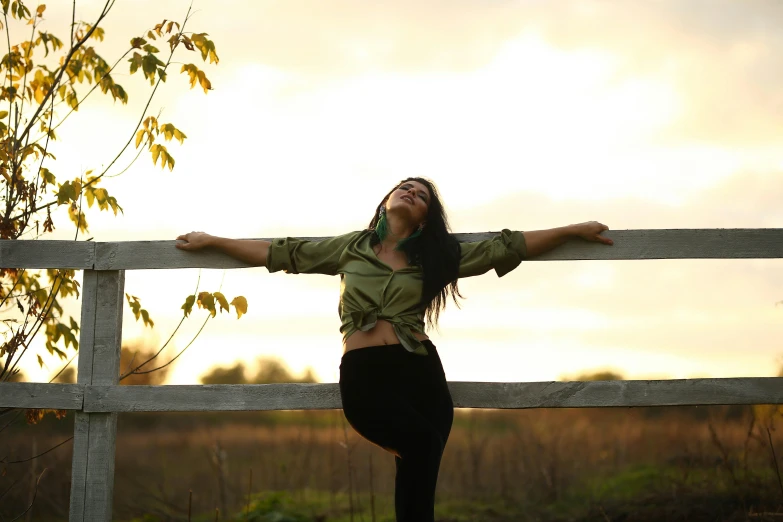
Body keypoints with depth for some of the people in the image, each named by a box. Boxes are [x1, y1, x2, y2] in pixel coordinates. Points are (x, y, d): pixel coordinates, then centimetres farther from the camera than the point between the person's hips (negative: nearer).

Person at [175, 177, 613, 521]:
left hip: (421, 372, 2)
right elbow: (279, 253, 17)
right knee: (423, 446, -26)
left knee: (418, 471, -5)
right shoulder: (350, 249, 14)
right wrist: (213, 241, 18)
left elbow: (508, 248, 14)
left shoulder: (436, 257, 14)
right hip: (364, 375, -2)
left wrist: (573, 230, 13)